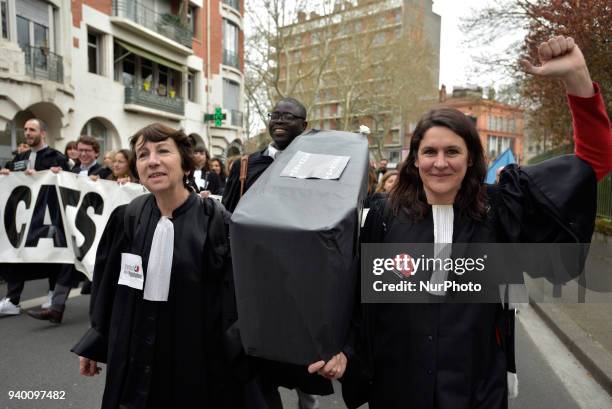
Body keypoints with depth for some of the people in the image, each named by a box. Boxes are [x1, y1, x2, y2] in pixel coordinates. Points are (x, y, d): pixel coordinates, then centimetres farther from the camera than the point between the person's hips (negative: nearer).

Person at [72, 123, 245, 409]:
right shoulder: (127, 218, -3)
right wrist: (94, 344, 13)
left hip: (197, 356, -3)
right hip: (134, 356, 3)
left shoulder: (213, 220, -15)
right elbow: (106, 287, 8)